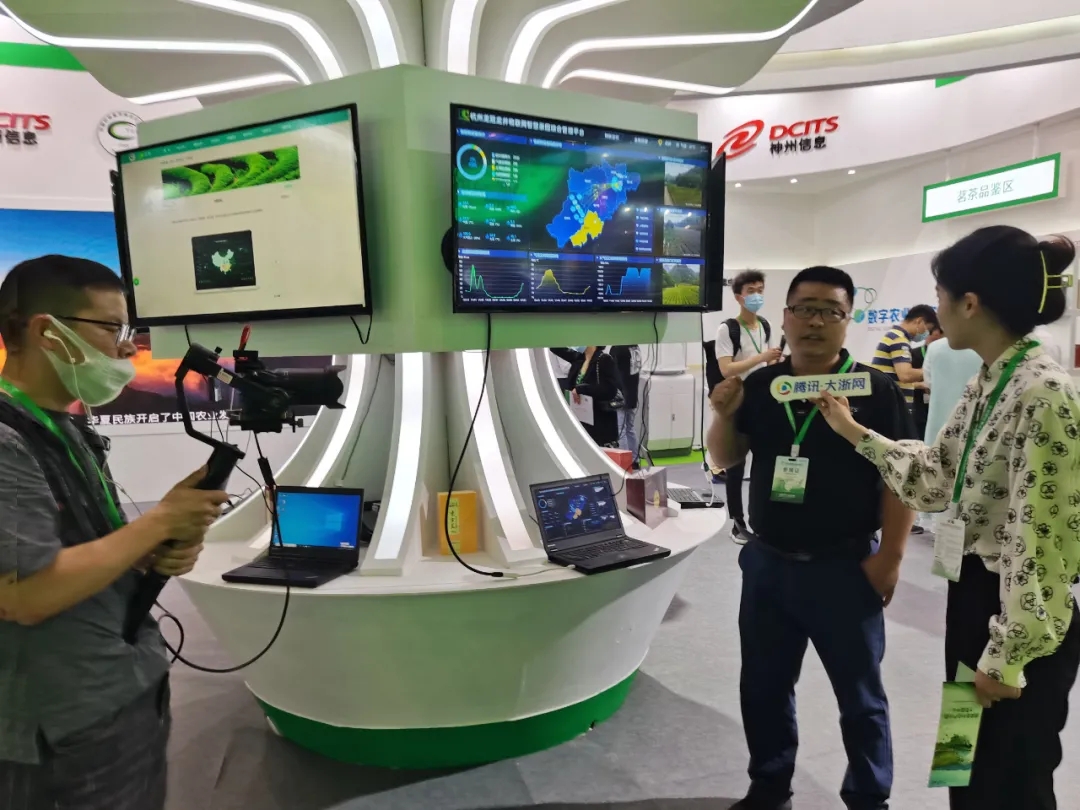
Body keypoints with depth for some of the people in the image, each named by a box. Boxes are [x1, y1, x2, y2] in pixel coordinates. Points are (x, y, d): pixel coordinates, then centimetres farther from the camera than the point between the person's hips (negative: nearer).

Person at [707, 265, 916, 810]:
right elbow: (725, 459, 6)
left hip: (844, 568, -3)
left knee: (859, 695, 15)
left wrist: (889, 556, -11)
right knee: (763, 686, 17)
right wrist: (725, 414, -13)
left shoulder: (875, 389, -8)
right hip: (767, 563, 4)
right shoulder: (759, 386, 2)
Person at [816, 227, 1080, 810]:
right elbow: (936, 475, 14)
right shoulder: (987, 385, 5)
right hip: (973, 598, 9)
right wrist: (854, 432, 13)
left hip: (1018, 623, -8)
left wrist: (1008, 655, -18)